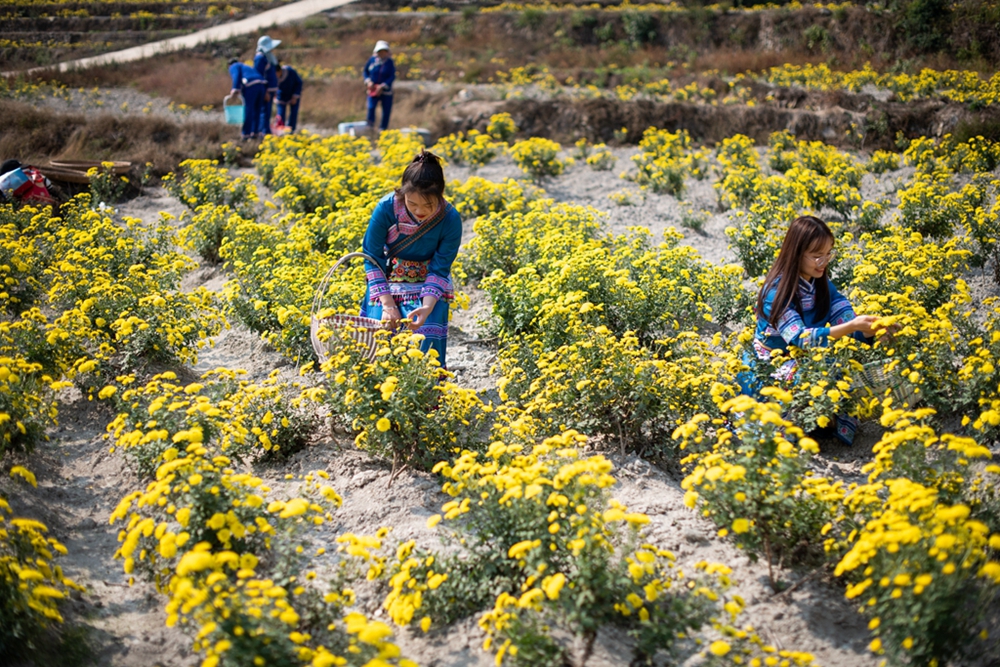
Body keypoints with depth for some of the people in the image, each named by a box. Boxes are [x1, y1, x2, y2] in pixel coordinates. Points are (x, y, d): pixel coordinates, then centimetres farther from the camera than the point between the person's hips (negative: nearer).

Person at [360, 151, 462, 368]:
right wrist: (387, 303, -21)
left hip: (429, 286, 0)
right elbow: (372, 258, -14)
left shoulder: (450, 220, -23)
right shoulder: (386, 208, -23)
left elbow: (440, 270, -16)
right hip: (386, 284, 1)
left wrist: (427, 307, -32)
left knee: (426, 343, -15)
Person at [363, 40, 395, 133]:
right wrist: (368, 81, -8)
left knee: (386, 110, 4)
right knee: (371, 107, -19)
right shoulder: (372, 60, -2)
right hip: (373, 90, 0)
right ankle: (370, 127, -5)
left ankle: (383, 128, 20)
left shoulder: (390, 62, -8)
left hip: (386, 90, 0)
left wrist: (382, 86, -20)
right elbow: (366, 71, 10)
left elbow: (392, 77, -11)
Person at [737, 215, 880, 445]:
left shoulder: (823, 285, 0)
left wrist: (874, 329, -35)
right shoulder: (777, 290, -21)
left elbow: (847, 318, -12)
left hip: (804, 363, 6)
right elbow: (801, 338, -32)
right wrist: (852, 326, -41)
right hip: (766, 372, -6)